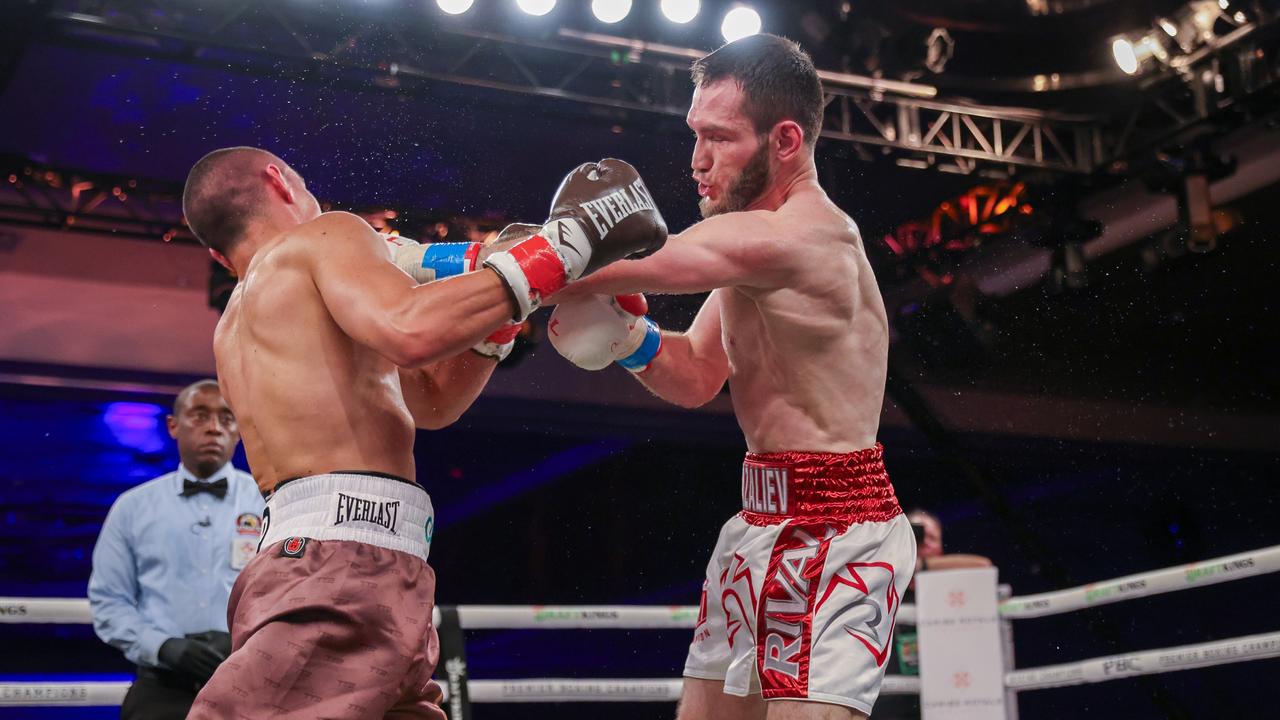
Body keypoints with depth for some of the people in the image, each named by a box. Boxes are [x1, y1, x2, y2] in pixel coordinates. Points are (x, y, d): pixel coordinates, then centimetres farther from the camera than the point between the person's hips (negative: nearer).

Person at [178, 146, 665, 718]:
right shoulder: (327, 236, 2)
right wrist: (560, 246, -14)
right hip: (345, 569, -9)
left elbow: (431, 400, 32)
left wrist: (498, 312, 22)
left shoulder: (236, 329, 28)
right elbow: (409, 332, -22)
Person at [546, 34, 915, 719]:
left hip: (829, 537, -10)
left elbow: (622, 265, -19)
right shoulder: (765, 237, 13)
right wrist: (635, 341, -5)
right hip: (768, 528, 10)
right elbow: (696, 378, 17)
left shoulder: (789, 237, -20)